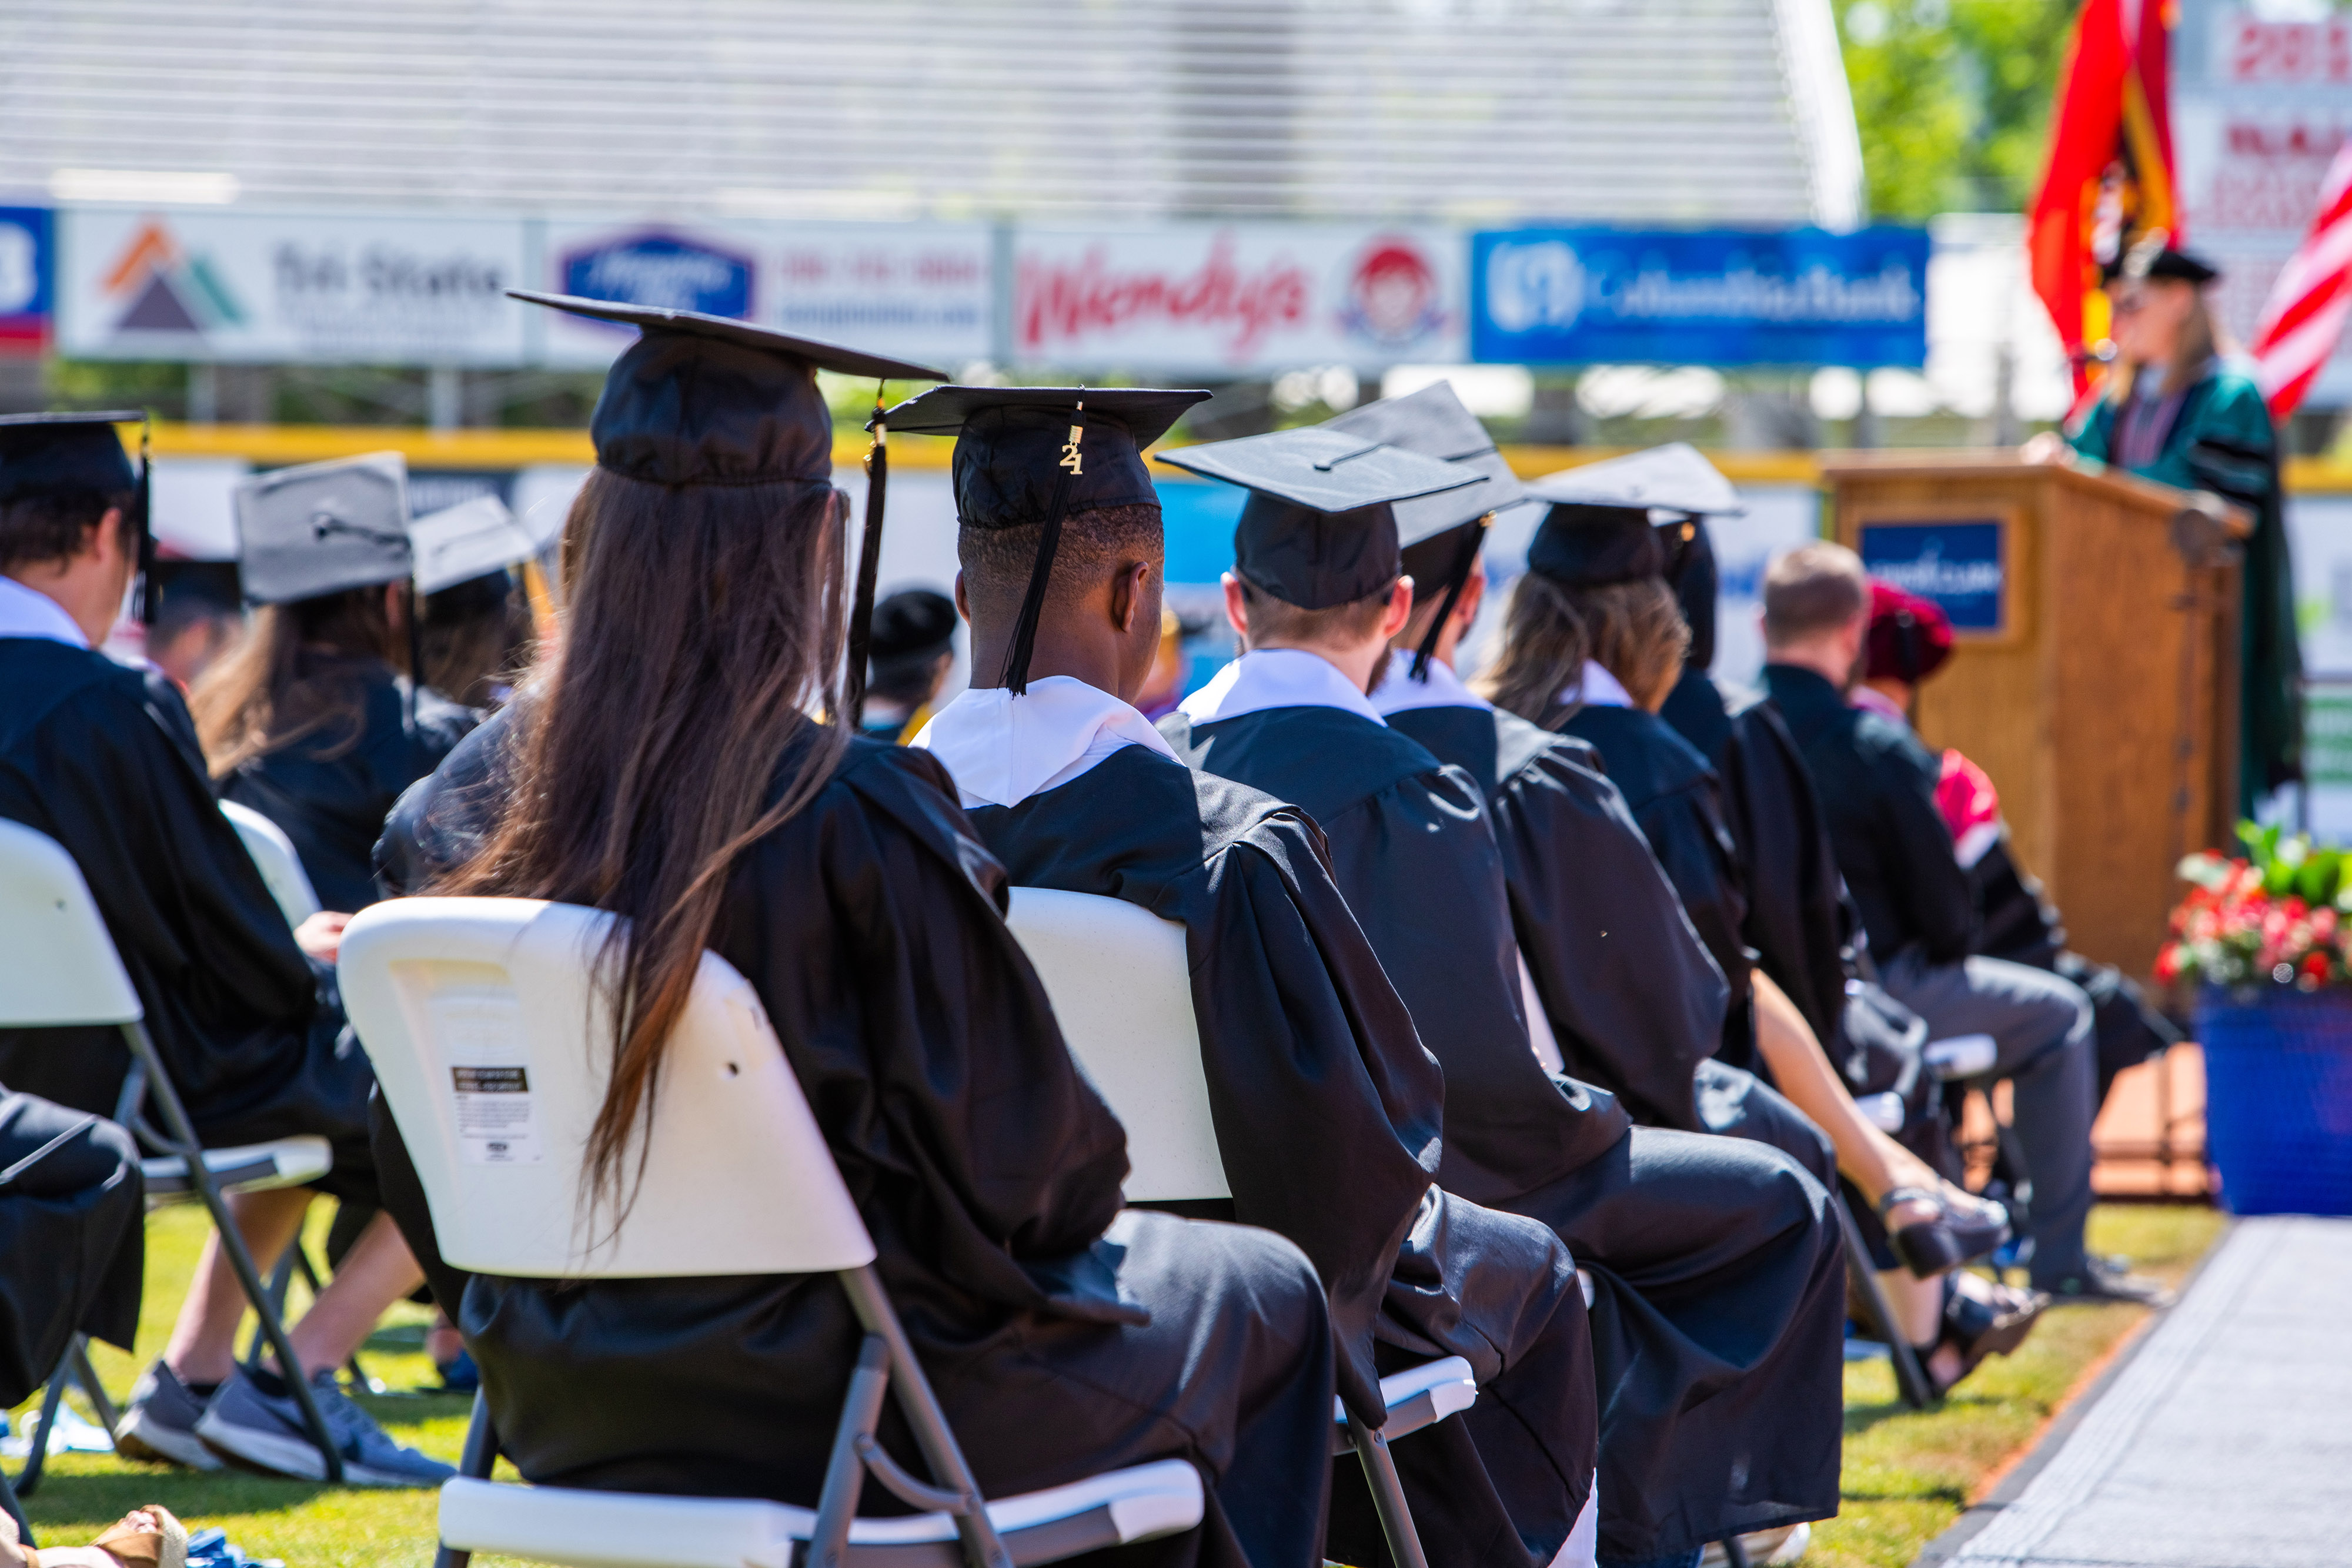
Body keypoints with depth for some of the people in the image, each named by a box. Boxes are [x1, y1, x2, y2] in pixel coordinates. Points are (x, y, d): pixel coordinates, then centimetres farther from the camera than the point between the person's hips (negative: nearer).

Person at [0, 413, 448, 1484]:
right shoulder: (114, 707, -24)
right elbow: (238, 946, -17)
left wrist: (283, 950, 15)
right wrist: (307, 956, 7)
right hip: (146, 1089, -9)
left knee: (311, 1072, 34)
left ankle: (193, 1376, 26)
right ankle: (297, 1382, 4)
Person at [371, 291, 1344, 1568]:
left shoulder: (467, 810, -7)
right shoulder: (855, 818, -25)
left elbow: (423, 1173, 5)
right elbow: (1024, 1155, -15)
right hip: (835, 1412, -7)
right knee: (1260, 1301, 19)